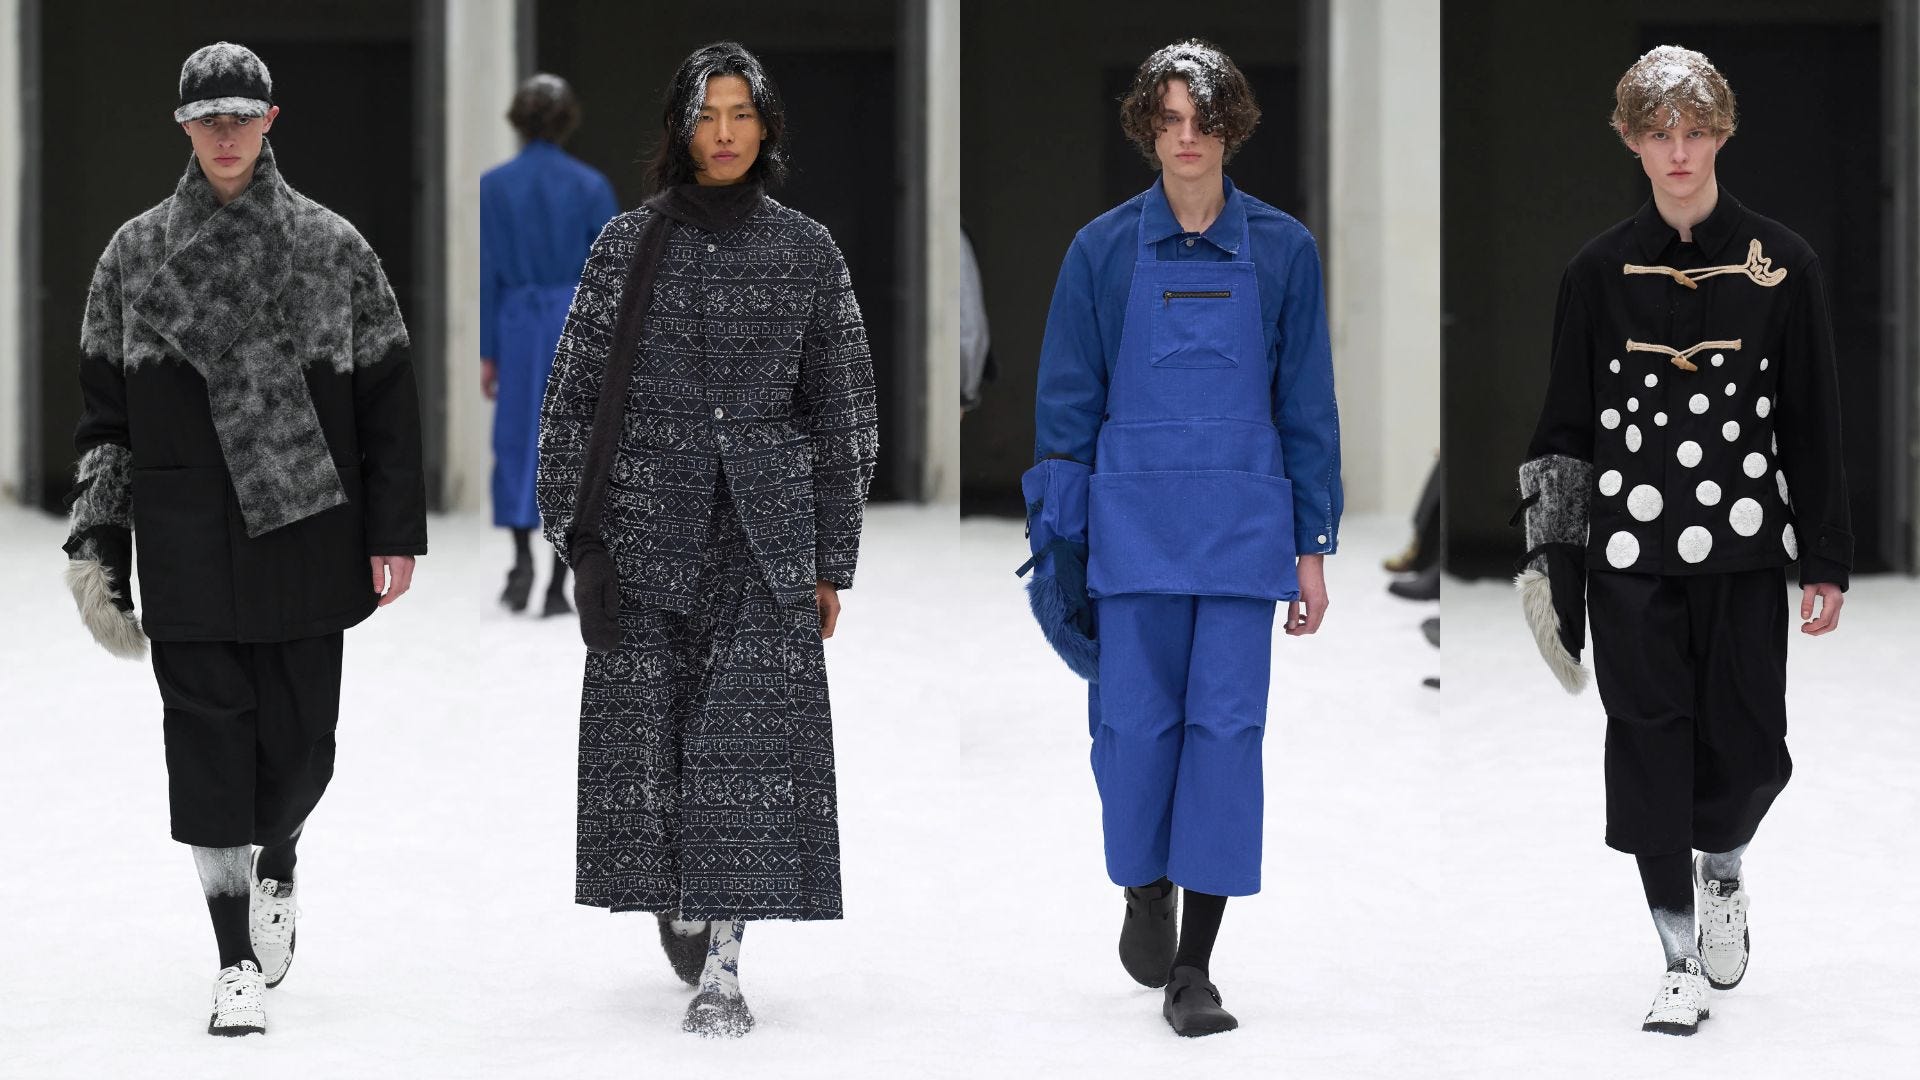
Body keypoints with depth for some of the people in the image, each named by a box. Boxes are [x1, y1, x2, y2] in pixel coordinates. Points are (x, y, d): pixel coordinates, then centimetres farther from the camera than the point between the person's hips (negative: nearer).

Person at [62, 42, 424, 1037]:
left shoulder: (332, 248, 4)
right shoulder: (136, 254, 6)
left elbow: (387, 399, 5)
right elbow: (104, 412, 10)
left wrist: (394, 533, 1)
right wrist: (97, 544, 5)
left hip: (305, 535, 0)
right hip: (186, 540, 0)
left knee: (300, 733, 2)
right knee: (207, 732, -3)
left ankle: (276, 869, 35)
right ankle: (237, 965, 1)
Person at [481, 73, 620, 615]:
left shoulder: (494, 186, -3)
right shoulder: (590, 185, -3)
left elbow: (487, 273, -2)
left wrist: (487, 353, 2)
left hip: (517, 327, 0)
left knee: (516, 446, 12)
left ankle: (522, 555, -6)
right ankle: (558, 586, 3)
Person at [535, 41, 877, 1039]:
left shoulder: (806, 251, 4)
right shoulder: (627, 245, 3)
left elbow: (840, 407, 7)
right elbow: (575, 392, 4)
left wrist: (832, 559, 5)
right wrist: (576, 535, -1)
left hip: (764, 525, 0)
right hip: (648, 516, 0)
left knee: (749, 732, -8)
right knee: (653, 726, 3)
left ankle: (721, 967, -7)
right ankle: (677, 899, 28)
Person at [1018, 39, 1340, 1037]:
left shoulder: (1280, 250, 3)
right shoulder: (1104, 250, 2)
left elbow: (1306, 404, 6)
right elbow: (1066, 402, 6)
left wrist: (1311, 545, 4)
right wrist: (1060, 538, 2)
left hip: (1245, 522, 0)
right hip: (1133, 515, 0)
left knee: (1226, 724, -5)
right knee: (1135, 722, -1)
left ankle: (1193, 969, -2)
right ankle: (1145, 889, 28)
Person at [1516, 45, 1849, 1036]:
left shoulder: (1780, 263, 2)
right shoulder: (1600, 271, 4)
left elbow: (1813, 422, 4)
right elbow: (1564, 426, 7)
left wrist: (1827, 562, 1)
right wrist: (1555, 565, 3)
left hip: (1741, 545, 0)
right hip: (1631, 546, 0)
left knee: (1746, 748, -2)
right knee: (1651, 740, -1)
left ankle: (1720, 876, 31)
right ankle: (1681, 965, 8)